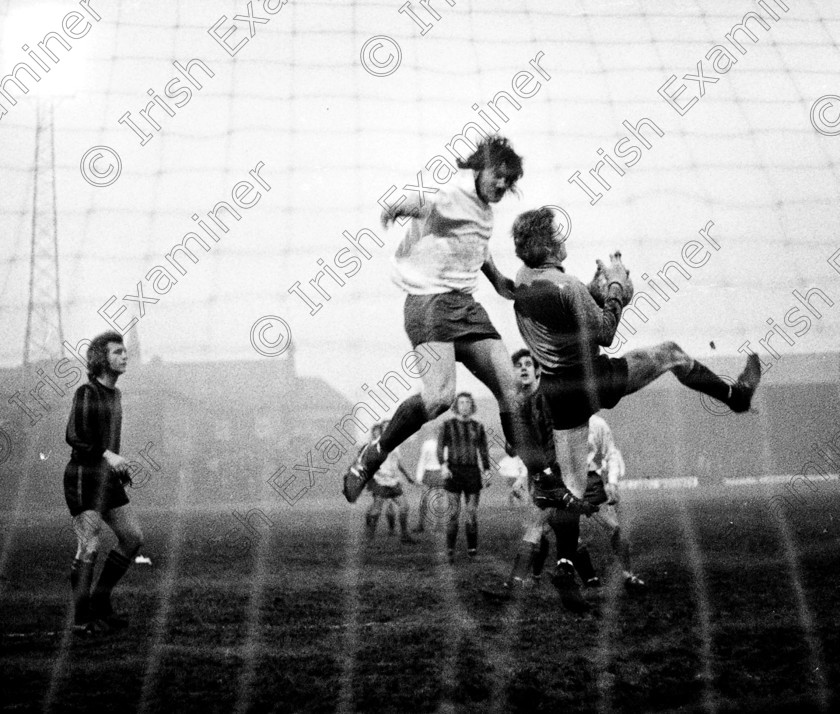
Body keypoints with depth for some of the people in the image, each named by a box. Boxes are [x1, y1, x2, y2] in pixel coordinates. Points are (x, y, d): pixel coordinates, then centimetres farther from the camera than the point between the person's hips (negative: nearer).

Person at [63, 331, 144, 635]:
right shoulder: (86, 393, -12)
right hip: (83, 476, -9)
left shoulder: (114, 393, 14)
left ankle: (100, 602, 17)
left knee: (134, 538, 7)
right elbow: (73, 436, -21)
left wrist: (120, 468, 14)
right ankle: (81, 619, -2)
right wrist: (108, 455, -30)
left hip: (107, 478, 9)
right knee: (89, 548, -11)